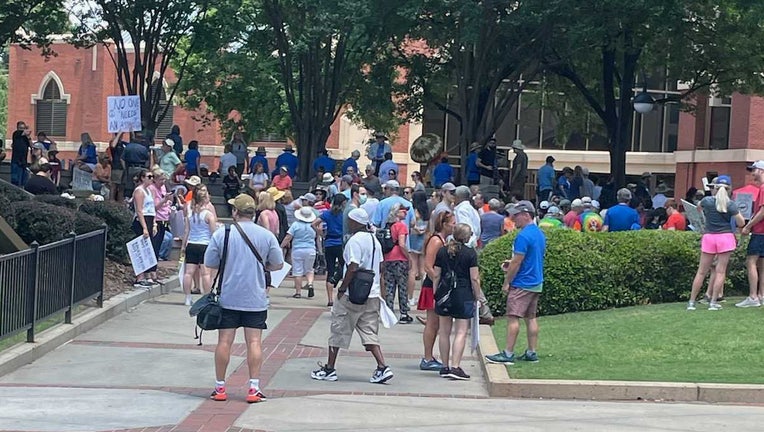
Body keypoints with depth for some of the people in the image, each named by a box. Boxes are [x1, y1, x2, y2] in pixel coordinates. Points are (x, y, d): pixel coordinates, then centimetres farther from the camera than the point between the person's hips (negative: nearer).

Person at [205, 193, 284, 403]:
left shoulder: (221, 234, -5)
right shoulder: (266, 235, -3)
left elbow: (209, 264, 2)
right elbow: (278, 265, 3)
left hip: (228, 298, 0)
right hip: (256, 299, 0)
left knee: (224, 341, 5)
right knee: (254, 341, 2)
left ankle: (220, 387, 11)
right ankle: (254, 388, 0)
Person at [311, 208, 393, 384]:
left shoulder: (355, 240, -15)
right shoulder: (374, 240, 11)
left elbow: (353, 268, -21)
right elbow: (380, 267, 15)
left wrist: (342, 288, -12)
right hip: (373, 294, 8)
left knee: (338, 330, 5)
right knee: (370, 333, 8)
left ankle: (329, 369, 12)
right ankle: (382, 368, -6)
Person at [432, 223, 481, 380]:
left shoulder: (442, 251, 5)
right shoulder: (470, 253, -7)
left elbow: (436, 276, 6)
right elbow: (474, 279, -7)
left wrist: (435, 294, 14)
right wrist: (477, 296, 2)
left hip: (444, 292, 4)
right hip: (463, 294, -4)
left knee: (444, 332, 11)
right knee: (461, 332, -3)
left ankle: (445, 367, 16)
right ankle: (455, 367, -11)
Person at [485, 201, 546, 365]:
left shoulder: (523, 236, -18)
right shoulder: (540, 234, 12)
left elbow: (517, 262, -18)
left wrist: (507, 282, -10)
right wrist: (512, 263, 15)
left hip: (522, 284, -9)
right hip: (536, 283, 9)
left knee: (513, 317, -7)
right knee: (531, 317, 12)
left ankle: (508, 354, -6)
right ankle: (531, 353, 13)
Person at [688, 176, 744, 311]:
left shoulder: (706, 201, 0)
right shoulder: (730, 204, -6)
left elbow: (698, 208, 24)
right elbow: (741, 223, -4)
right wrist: (737, 212, 11)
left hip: (709, 237, 2)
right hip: (726, 237, -2)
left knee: (701, 271, 7)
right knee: (720, 271, 3)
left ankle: (691, 302, 8)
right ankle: (713, 302, 1)